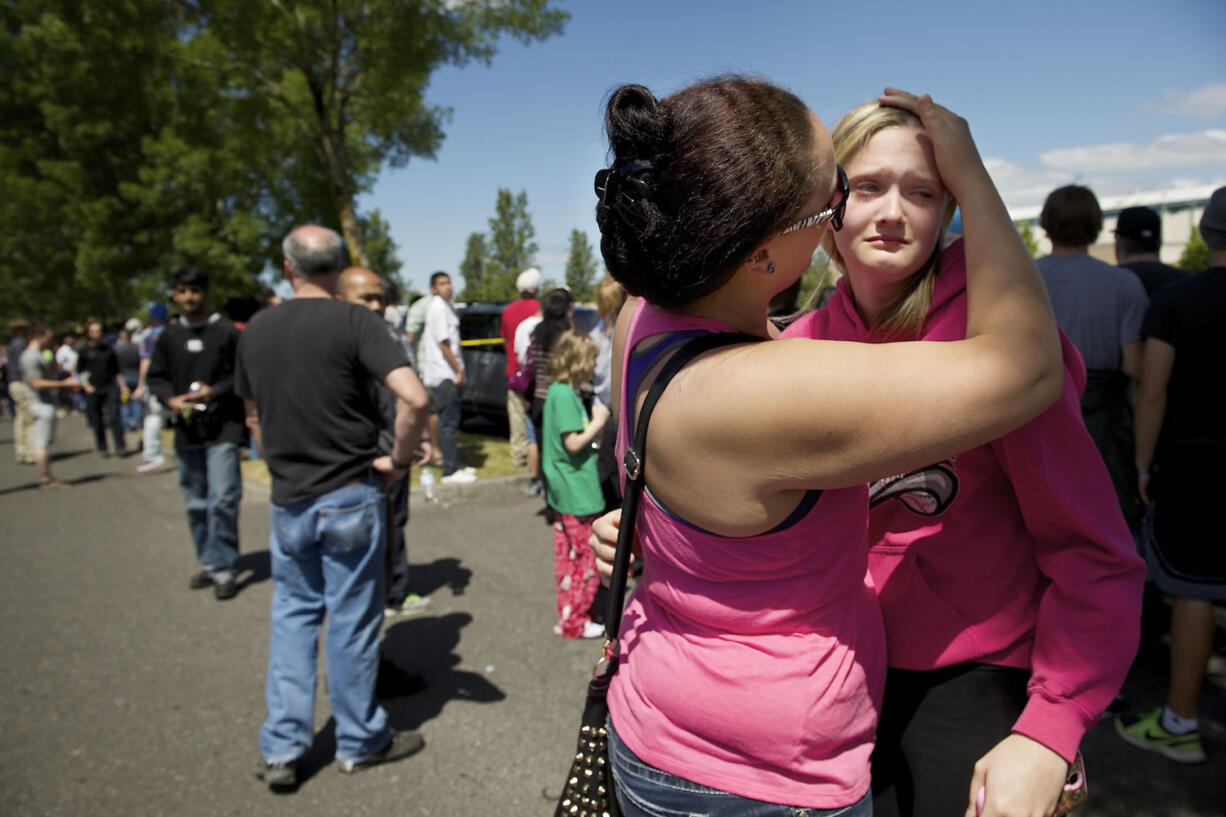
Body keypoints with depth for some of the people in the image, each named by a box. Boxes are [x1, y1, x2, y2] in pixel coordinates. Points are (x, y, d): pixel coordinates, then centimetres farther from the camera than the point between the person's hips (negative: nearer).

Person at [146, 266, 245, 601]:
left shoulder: (227, 332, -4)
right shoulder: (169, 337, 9)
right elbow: (154, 377, 14)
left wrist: (215, 391, -16)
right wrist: (170, 399, -5)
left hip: (223, 428, -5)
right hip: (186, 430, 5)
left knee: (223, 500, -9)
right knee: (195, 503, 13)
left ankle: (224, 569, 1)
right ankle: (208, 563, 27)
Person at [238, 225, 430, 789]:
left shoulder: (256, 329, 5)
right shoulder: (354, 322, -12)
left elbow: (253, 415, 15)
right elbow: (413, 397, -25)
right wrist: (398, 459, -12)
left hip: (287, 499, 5)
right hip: (349, 496, -4)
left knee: (292, 615, 19)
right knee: (352, 619, 8)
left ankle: (281, 748, 24)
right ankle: (360, 742, 25)